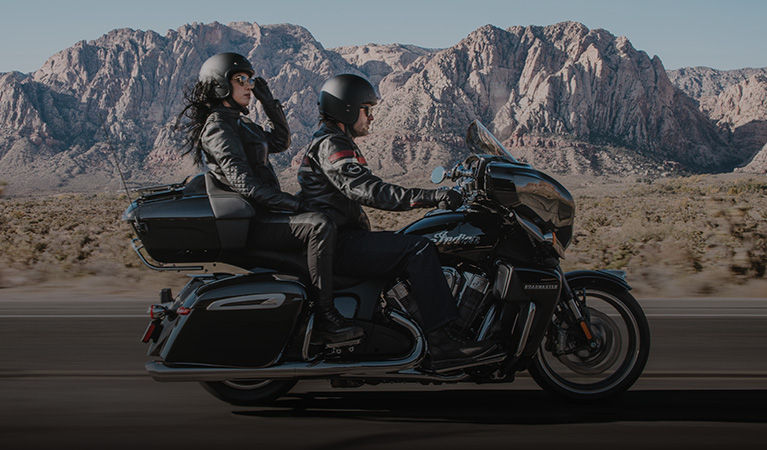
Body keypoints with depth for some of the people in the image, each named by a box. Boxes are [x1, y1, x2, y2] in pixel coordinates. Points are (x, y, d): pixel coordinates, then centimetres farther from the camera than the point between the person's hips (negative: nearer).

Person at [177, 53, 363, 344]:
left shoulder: (237, 122, 20)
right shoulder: (217, 126, -12)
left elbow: (280, 142, 27)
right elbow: (241, 181, -22)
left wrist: (269, 102, 15)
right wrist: (291, 203, -23)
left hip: (259, 213, 11)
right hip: (249, 223, -11)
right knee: (320, 227, -28)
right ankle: (325, 318, -28)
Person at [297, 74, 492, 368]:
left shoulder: (338, 143, 23)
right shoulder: (330, 145, -13)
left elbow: (370, 192, 26)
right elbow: (368, 191, -27)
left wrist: (433, 198, 21)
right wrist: (431, 196, -33)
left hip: (345, 237, 11)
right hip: (338, 246, -11)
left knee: (418, 246, 13)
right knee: (419, 250, -22)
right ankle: (441, 343, -29)